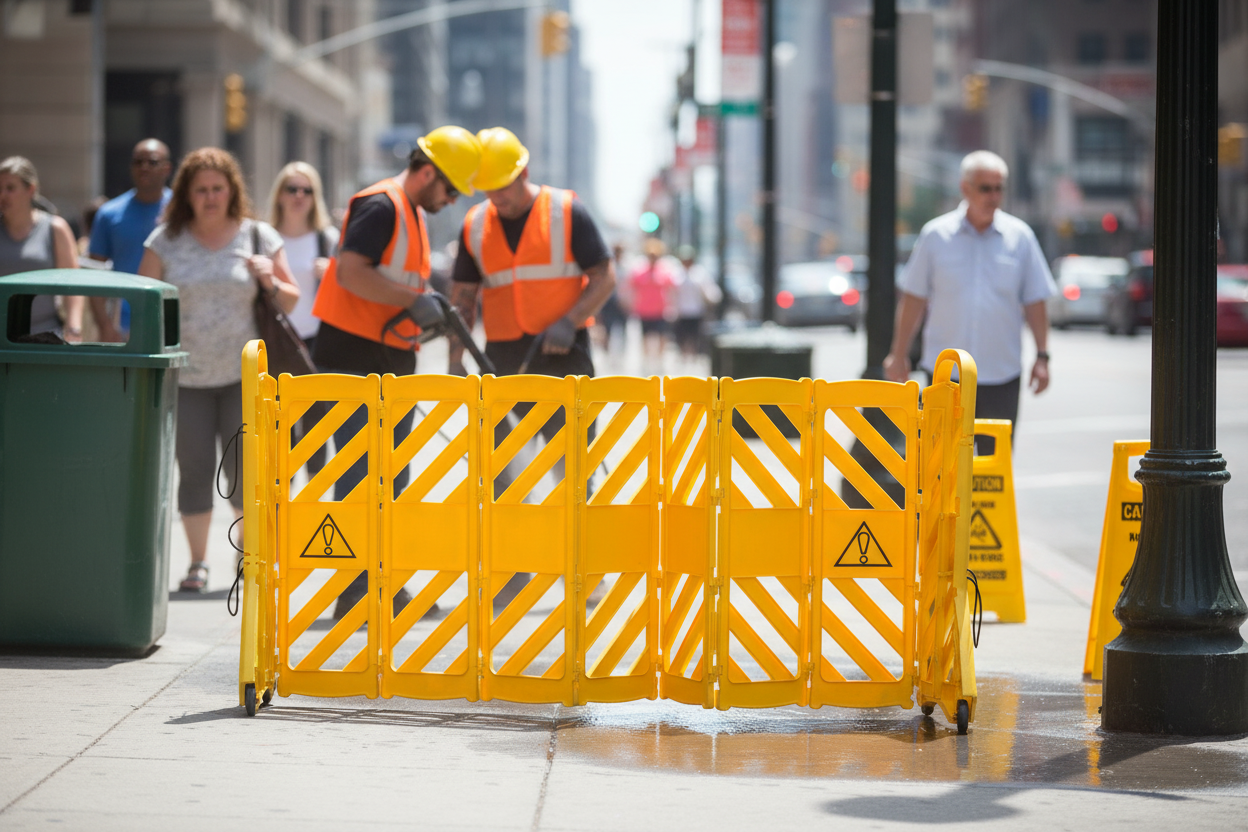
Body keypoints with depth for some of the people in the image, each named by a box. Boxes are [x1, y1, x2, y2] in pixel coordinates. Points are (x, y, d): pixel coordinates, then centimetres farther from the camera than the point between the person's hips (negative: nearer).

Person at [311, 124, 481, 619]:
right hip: (354, 360, -10)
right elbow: (350, 272, -25)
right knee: (361, 474, -9)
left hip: (393, 363, 10)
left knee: (393, 477, 12)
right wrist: (414, 299, -25)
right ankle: (354, 592, -7)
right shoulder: (381, 206, -14)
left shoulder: (415, 215, 18)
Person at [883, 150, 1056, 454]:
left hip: (1002, 375, 1)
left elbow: (1034, 301, 6)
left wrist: (1042, 357, 0)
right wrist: (899, 355, 6)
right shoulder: (936, 235, 2)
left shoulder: (1020, 237, 4)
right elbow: (914, 298, 7)